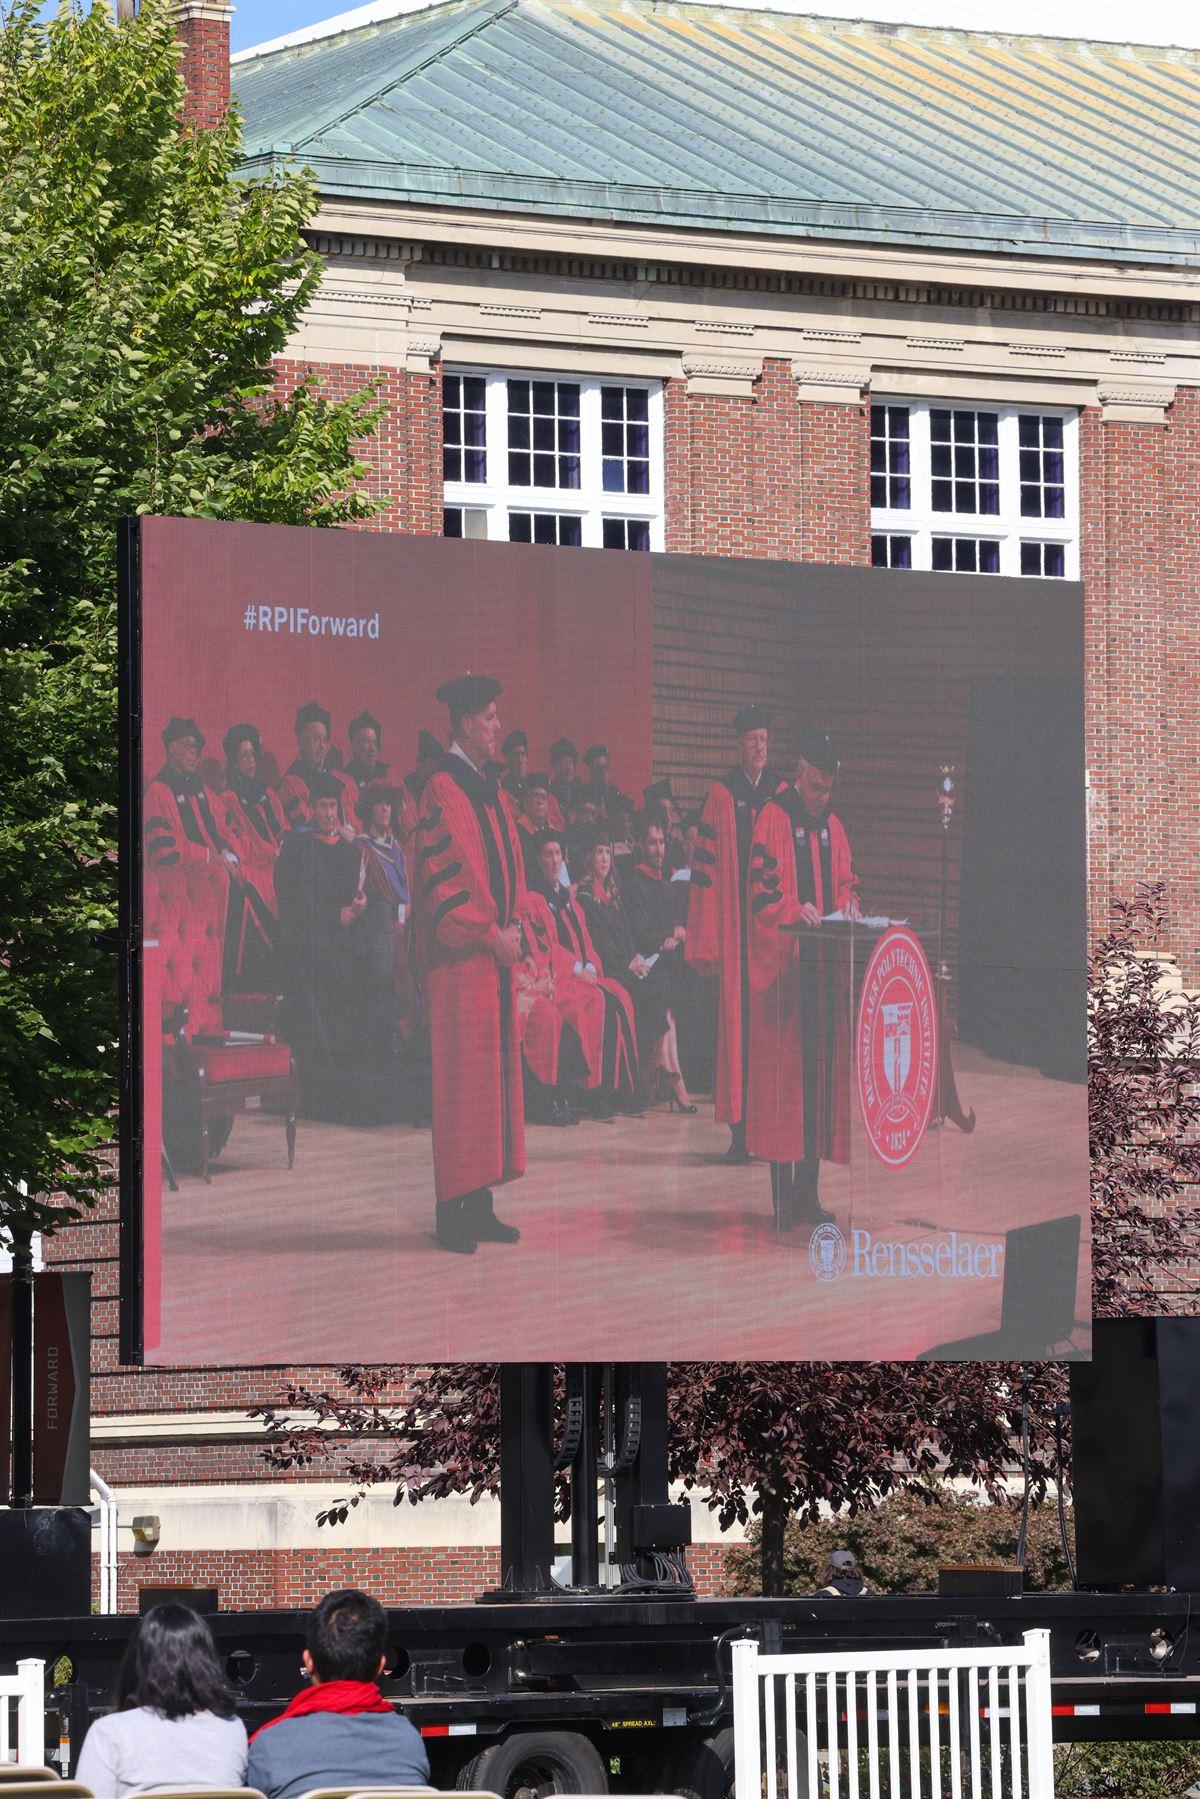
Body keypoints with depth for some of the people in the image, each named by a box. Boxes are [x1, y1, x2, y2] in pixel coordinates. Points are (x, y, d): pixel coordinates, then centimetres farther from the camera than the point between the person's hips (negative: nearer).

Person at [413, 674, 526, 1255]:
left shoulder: (492, 792, 17)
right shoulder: (443, 792, -11)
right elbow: (441, 877, -16)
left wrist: (513, 928, 5)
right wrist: (491, 935, -15)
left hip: (495, 952, 9)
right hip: (459, 956, -9)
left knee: (495, 1071, 8)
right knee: (461, 1074, -7)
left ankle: (479, 1205, 12)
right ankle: (453, 1212, -5)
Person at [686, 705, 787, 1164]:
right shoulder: (722, 796, 1)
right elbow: (706, 869, -1)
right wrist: (706, 944, -5)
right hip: (736, 925, -2)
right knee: (737, 1024, -3)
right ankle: (741, 1130, 1)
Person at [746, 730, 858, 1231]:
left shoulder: (832, 827, 16)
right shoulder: (773, 820, -4)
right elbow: (758, 890, -10)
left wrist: (849, 906, 1)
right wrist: (795, 909, -25)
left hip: (826, 964, 7)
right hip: (782, 964, -7)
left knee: (822, 1072, 5)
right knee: (783, 1072, -8)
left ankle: (807, 1188, 10)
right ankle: (783, 1192, -6)